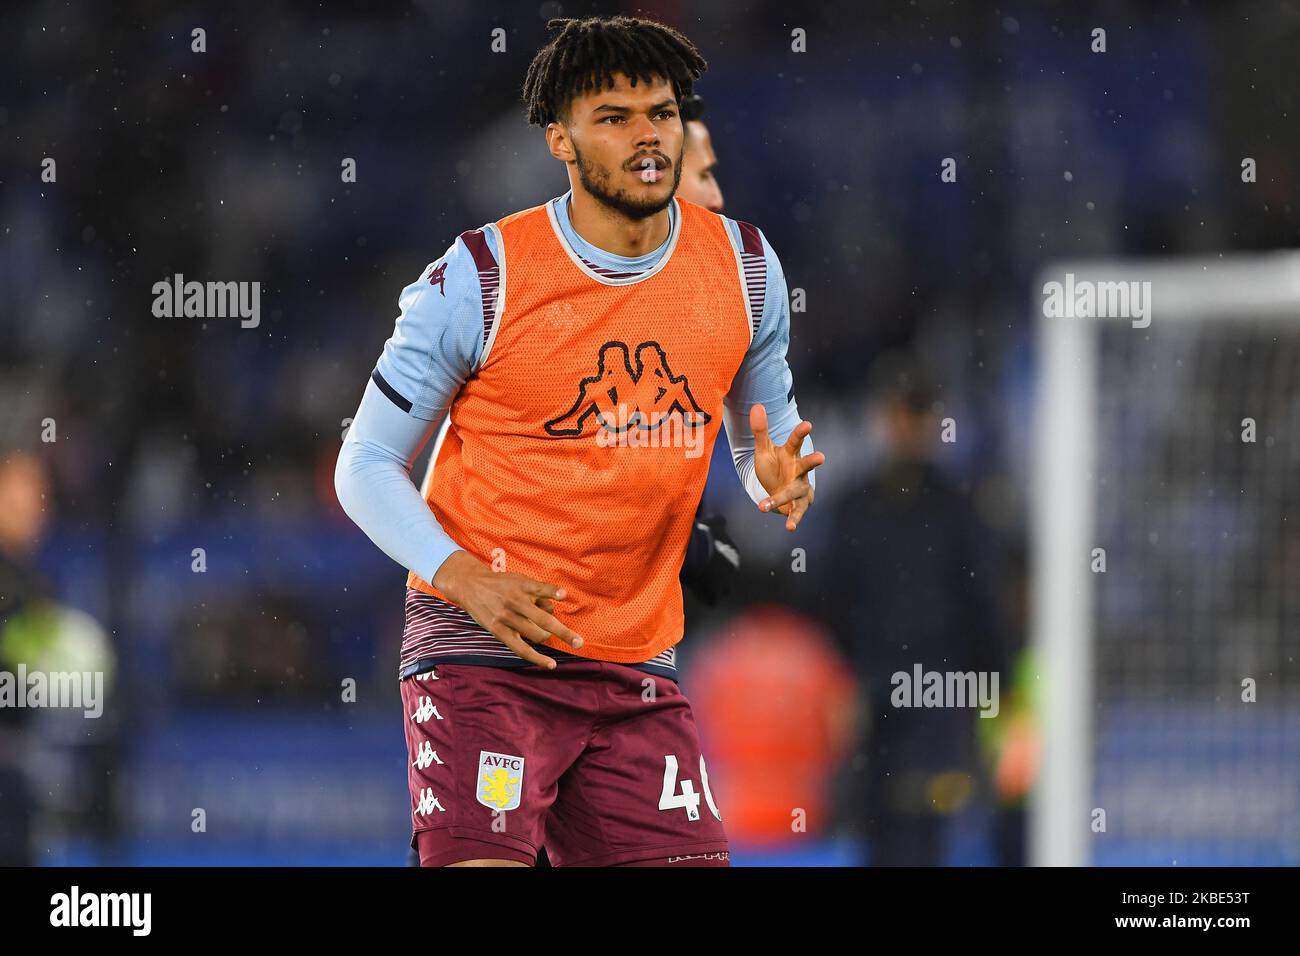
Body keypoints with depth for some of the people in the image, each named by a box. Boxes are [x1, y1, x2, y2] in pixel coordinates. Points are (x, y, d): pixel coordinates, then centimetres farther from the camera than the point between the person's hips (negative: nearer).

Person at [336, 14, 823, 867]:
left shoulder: (744, 268, 4)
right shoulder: (481, 277, -9)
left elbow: (767, 432, 19)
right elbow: (368, 466, -3)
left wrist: (780, 479, -7)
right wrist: (464, 576, -20)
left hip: (635, 669, 4)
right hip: (481, 654, -4)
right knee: (480, 862, -19)